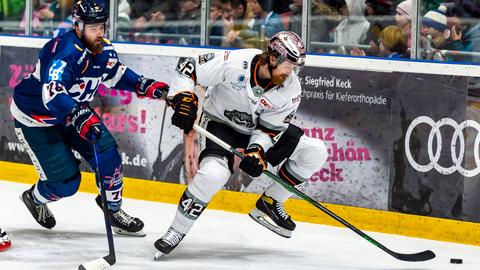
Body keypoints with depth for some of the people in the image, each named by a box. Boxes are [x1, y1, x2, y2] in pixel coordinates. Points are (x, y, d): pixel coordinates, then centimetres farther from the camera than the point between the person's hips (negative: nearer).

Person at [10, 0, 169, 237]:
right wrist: (79, 117, -60)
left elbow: (116, 74, 16)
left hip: (73, 111, 8)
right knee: (65, 182, -8)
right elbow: (51, 93, -48)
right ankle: (35, 199, 27)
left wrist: (144, 86, 1)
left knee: (107, 154, -5)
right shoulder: (66, 52, -34)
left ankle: (114, 210, 17)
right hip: (34, 119, -8)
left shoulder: (103, 50, -7)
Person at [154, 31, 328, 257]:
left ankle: (269, 204, 6)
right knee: (214, 172, -34)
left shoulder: (291, 90, -17)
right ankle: (176, 232, -18)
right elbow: (187, 69, -18)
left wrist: (258, 150, -28)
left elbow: (269, 128, -11)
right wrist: (184, 99, -30)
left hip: (256, 132, 5)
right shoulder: (233, 63, -29)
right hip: (221, 124, -5)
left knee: (315, 151, -8)